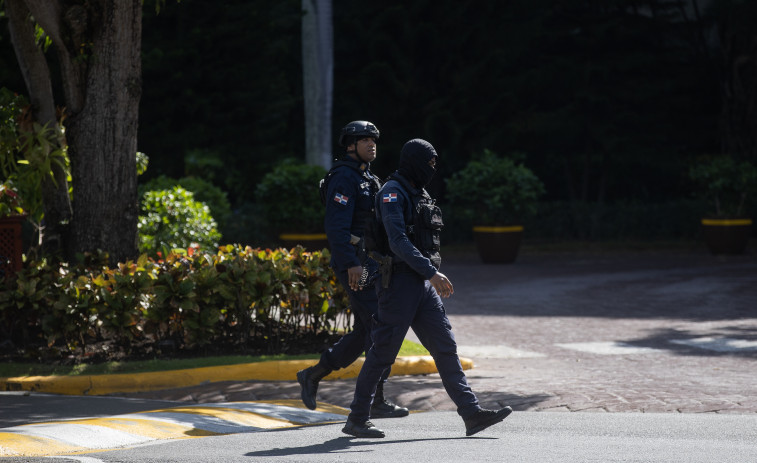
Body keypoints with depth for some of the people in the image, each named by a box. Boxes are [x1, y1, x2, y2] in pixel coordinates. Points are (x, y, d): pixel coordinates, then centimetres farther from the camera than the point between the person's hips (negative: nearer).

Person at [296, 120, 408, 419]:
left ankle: (312, 375, 23)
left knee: (364, 332, 12)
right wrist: (352, 263, -28)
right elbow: (337, 225, -21)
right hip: (353, 264, -10)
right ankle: (376, 400, -10)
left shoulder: (368, 180, 20)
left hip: (369, 265, 10)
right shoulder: (344, 178, -11)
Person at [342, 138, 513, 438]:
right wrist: (431, 272, -29)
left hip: (422, 284, 9)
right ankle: (356, 420, 5)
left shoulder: (419, 194, 18)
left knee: (445, 346, 2)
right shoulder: (392, 193, -12)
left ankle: (472, 414, -1)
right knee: (383, 351, -4)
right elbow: (397, 240, -23)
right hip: (399, 281, -9)